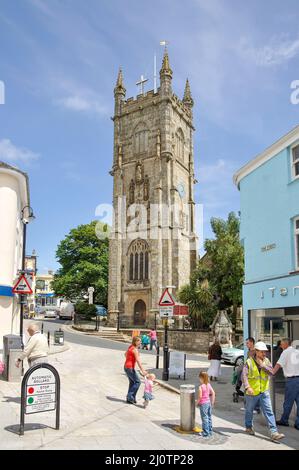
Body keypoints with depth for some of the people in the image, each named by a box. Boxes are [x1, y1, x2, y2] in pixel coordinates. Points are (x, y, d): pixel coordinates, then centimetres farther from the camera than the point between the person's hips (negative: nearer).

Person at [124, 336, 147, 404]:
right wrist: (142, 370, -29)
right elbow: (138, 361, -25)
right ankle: (130, 396, -1)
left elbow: (125, 354, 27)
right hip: (130, 368, -10)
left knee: (132, 382, 17)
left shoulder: (130, 347, 9)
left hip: (126, 367, 10)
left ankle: (129, 399, 22)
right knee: (137, 382, -3)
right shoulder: (135, 350, -18)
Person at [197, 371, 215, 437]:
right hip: (208, 402, 7)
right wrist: (212, 402, 13)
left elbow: (200, 396, -20)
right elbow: (213, 393, 5)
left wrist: (197, 403, -5)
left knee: (204, 418, 3)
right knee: (209, 417, 16)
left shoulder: (201, 387, -19)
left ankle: (206, 433, 10)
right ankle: (210, 431, 25)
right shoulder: (209, 385, 2)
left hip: (203, 404, -7)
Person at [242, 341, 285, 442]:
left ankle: (274, 433, -5)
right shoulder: (249, 362, -13)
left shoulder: (266, 361, 1)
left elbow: (271, 372, -11)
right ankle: (249, 427, 38)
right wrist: (247, 387, -32)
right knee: (249, 411, 15)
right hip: (251, 392, -2)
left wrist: (262, 365, -20)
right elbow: (244, 376, -19)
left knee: (269, 412, -5)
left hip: (264, 392, 3)